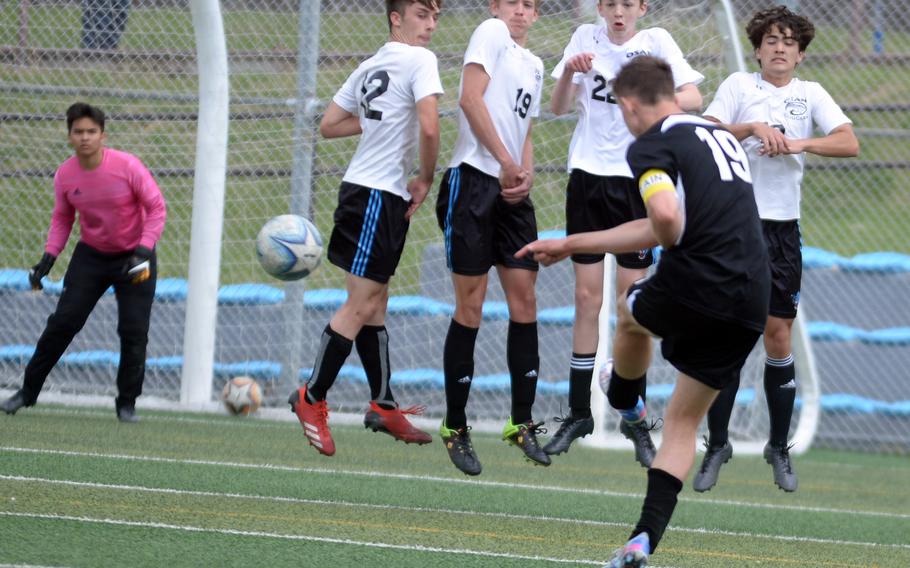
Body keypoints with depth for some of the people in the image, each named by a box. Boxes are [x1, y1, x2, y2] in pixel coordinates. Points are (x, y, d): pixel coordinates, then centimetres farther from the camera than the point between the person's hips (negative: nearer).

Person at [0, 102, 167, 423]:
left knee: (134, 331, -7)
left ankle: (127, 403, 8)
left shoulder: (127, 166, -20)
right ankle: (28, 391, 8)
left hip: (134, 257, -3)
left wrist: (143, 251, -25)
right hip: (90, 255, 3)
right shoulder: (65, 175, -9)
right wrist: (48, 258, -6)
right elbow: (62, 218, 6)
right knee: (62, 323, -3)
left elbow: (157, 208, -14)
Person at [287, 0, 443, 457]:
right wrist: (425, 179, -7)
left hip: (375, 194, 10)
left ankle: (383, 406, 18)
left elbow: (329, 124, 20)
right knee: (361, 304, -7)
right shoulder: (419, 61, -10)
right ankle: (312, 398, -3)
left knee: (375, 303, 13)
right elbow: (428, 127, -22)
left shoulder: (371, 66, 15)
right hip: (377, 194, -10)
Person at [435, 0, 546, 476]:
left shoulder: (534, 65, 20)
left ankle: (522, 423, 10)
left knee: (524, 298, 3)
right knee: (470, 306, -4)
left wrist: (526, 173, 3)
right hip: (474, 180, -7)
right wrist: (506, 161, -15)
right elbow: (471, 99, -13)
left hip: (512, 192, 7)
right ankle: (455, 428, 4)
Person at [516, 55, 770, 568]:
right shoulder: (721, 136, 23)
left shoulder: (652, 146, -3)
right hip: (752, 304, 6)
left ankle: (625, 410, 56)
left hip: (696, 283, -6)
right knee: (684, 423, 17)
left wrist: (672, 244, 0)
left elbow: (666, 217, -25)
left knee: (632, 312, 32)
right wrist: (569, 246, 31)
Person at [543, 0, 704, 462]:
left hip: (636, 180, -2)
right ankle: (578, 413, 8)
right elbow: (559, 108, 0)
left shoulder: (656, 41, -2)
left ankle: (636, 418, 6)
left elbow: (693, 99, -10)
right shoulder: (586, 39, 3)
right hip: (588, 177, 2)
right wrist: (570, 73, -20)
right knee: (587, 297, 3)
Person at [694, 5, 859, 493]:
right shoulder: (738, 86, 4)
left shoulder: (810, 94, 7)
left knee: (778, 339, 2)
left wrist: (800, 143, -19)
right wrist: (752, 128, -23)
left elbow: (849, 143, -5)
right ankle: (717, 444, 4)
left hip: (782, 229, 1)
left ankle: (779, 448, 13)